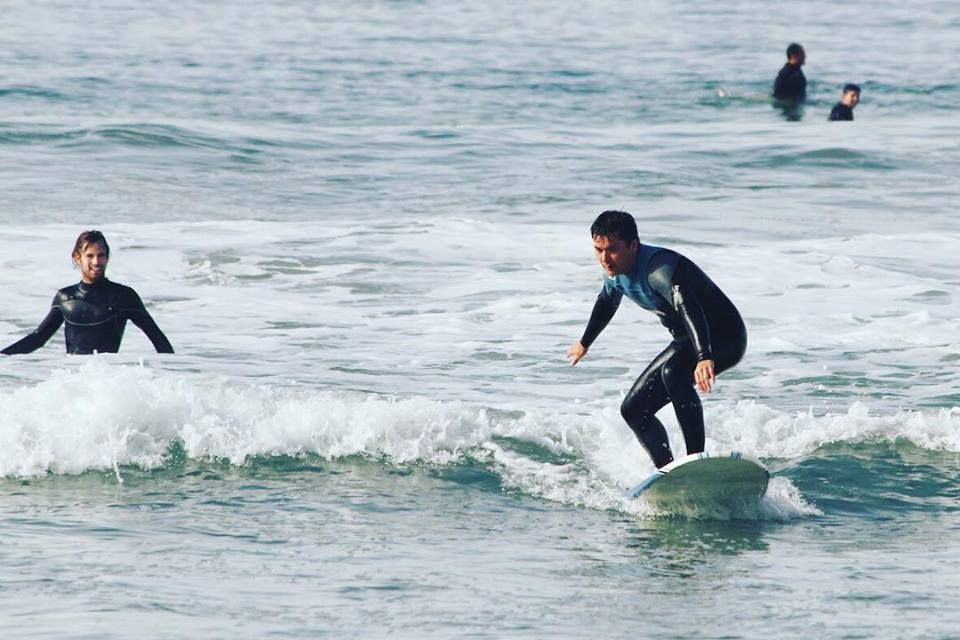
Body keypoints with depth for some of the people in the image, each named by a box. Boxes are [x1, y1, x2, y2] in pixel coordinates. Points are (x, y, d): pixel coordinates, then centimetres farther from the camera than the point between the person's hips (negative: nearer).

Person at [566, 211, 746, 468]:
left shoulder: (660, 269, -31)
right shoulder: (614, 271, -2)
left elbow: (689, 310, -46)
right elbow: (606, 303, 22)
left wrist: (704, 358, -62)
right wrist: (585, 343, 38)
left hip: (725, 338, -10)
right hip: (686, 341, 10)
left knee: (673, 372, -38)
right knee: (633, 409, 5)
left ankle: (696, 458, -36)